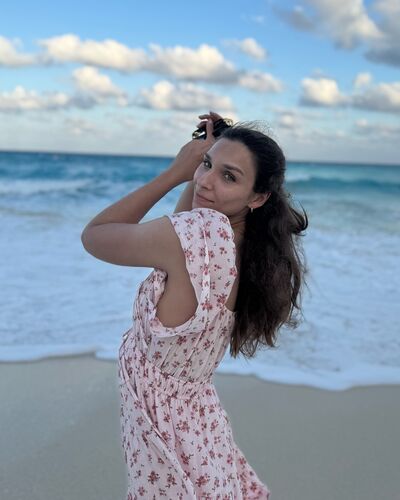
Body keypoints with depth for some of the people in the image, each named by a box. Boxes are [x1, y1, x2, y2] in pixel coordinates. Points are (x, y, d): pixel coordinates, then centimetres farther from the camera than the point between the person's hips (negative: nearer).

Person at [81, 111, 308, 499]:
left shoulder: (205, 230, -29)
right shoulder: (250, 249, -6)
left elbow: (93, 236, -14)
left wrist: (176, 171, -12)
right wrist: (204, 159, 2)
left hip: (166, 436, -8)